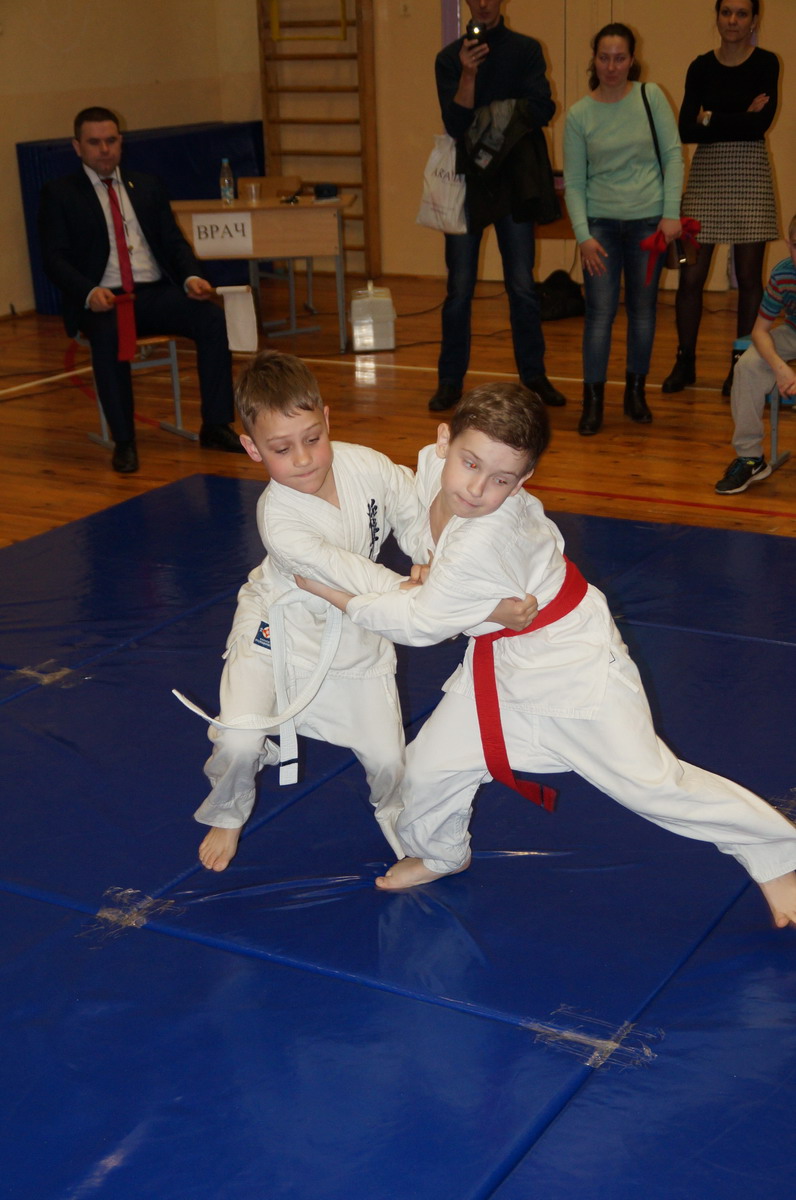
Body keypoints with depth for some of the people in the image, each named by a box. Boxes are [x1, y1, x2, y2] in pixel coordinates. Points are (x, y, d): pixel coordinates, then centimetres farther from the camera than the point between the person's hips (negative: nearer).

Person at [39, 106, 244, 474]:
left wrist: (191, 277, -10)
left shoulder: (147, 187, 18)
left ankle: (215, 426, -19)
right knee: (108, 336, -38)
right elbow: (54, 259, -3)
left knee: (212, 318, -24)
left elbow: (174, 241, 13)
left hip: (155, 292, 4)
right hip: (102, 299, -3)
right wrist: (89, 292, -23)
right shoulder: (59, 194, 7)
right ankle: (123, 442, -29)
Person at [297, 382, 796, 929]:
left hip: (570, 659, -8)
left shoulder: (485, 544, -38)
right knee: (430, 766, 9)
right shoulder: (436, 463, -14)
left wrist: (338, 594, -14)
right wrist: (427, 569, -6)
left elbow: (421, 623, -25)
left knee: (651, 783, -2)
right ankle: (437, 854, 41)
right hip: (499, 660, 8)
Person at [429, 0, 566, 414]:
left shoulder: (526, 51, 5)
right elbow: (455, 123, -7)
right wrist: (468, 73, -20)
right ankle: (450, 380, 9)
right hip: (467, 181, 0)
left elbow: (542, 109, -5)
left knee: (522, 286, 4)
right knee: (459, 288, 2)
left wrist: (489, 115, -6)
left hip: (514, 181, 0)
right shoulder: (450, 57, 4)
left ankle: (534, 375, 13)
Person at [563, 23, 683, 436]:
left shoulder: (651, 97, -1)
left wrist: (672, 213, -7)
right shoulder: (578, 115, -1)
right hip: (601, 223, -1)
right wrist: (583, 236, -10)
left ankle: (636, 393, 23)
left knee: (642, 309, 9)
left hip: (648, 221, 1)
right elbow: (573, 182, 0)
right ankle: (593, 401, 2)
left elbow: (673, 155, 1)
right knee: (600, 312, -5)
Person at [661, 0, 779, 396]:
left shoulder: (766, 63, 1)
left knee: (748, 276, 1)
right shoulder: (701, 67, 6)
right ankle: (685, 362, 12)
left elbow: (761, 122, -13)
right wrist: (740, 119, -11)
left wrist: (711, 120, -8)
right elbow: (686, 129, -3)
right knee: (691, 275, -2)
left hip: (749, 174, -2)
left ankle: (741, 365, 12)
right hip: (706, 173, 2)